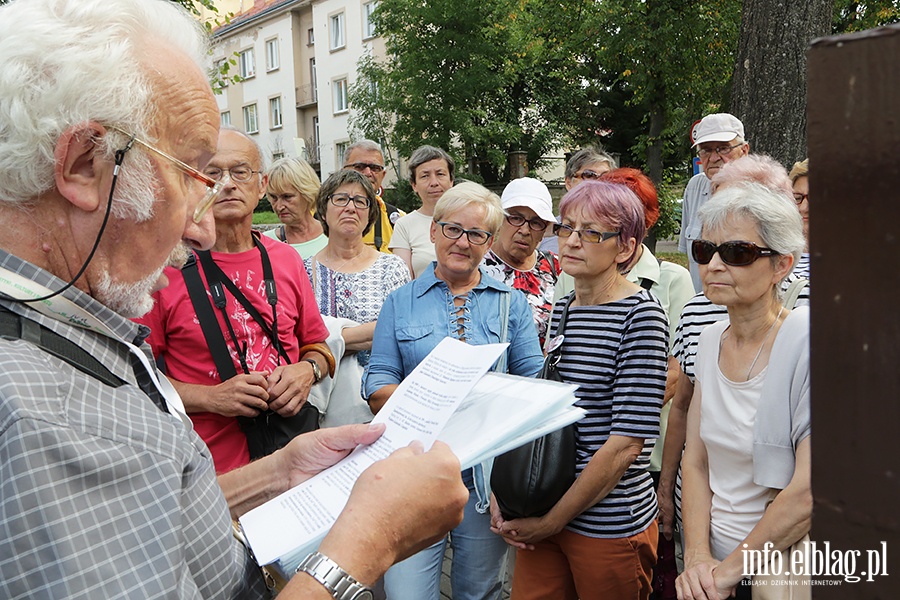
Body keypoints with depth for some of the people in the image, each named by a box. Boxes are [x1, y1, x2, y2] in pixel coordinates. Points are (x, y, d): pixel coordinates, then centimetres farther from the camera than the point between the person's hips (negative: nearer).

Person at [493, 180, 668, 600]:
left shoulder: (640, 314, -13)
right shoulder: (560, 310, 6)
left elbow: (626, 443, -18)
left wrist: (553, 521, -14)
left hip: (610, 522, -5)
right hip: (539, 516, 6)